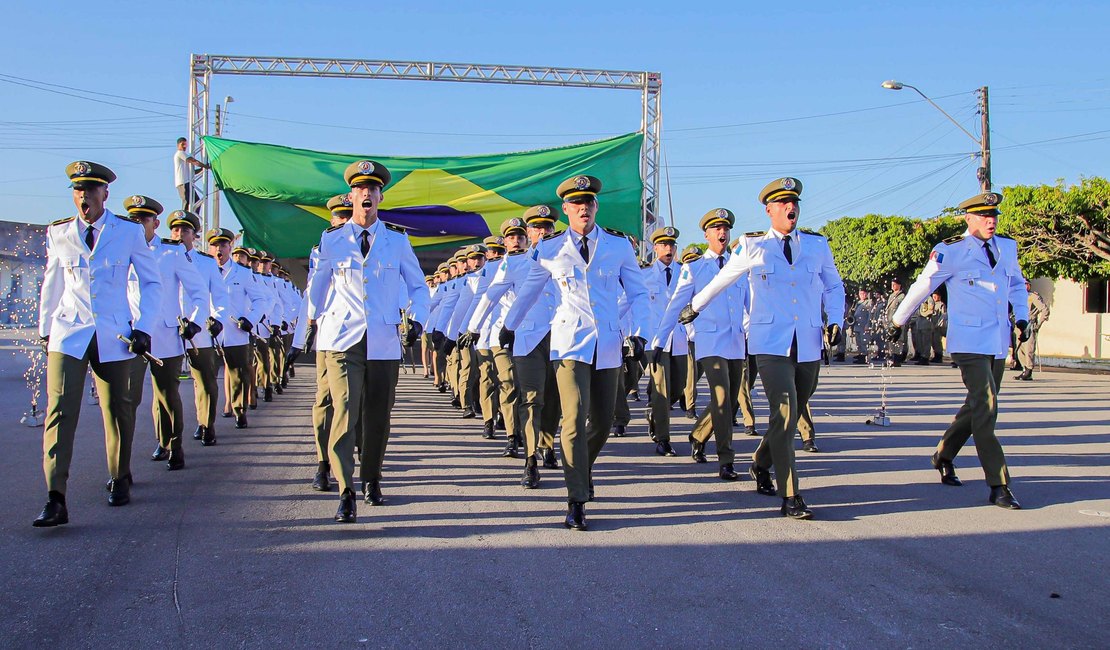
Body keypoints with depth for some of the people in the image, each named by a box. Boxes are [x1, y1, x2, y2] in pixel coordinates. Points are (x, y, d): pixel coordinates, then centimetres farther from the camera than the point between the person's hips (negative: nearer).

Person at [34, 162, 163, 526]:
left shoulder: (129, 233, 1)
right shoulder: (58, 234, 6)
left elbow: (151, 282, 6)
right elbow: (51, 286, 17)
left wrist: (144, 327, -3)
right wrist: (45, 330, 18)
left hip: (114, 336, 0)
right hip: (68, 333, 1)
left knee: (118, 411, 9)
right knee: (59, 411, -11)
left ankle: (119, 481, 30)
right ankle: (55, 500, -11)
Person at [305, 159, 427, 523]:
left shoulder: (397, 242, 8)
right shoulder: (331, 240, 6)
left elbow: (417, 285, 16)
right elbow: (317, 283, 20)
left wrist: (418, 319, 1)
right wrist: (313, 318, 23)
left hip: (384, 342, 2)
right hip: (342, 339, -1)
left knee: (378, 416, 9)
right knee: (345, 411, -13)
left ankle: (372, 480, 29)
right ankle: (346, 495, -11)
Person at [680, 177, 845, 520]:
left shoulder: (817, 245, 10)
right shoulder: (752, 247, 4)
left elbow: (834, 287, 21)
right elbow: (722, 280, 18)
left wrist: (835, 321, 5)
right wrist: (694, 306, 28)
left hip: (809, 346, 4)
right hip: (771, 344, -4)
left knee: (792, 415, 13)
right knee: (785, 413, -16)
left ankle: (760, 465, 40)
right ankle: (790, 498, -11)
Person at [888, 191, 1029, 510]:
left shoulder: (1008, 248, 10)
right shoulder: (950, 252, -7)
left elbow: (1017, 285, 27)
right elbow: (921, 287, 2)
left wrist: (1022, 317, 13)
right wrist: (897, 322, 10)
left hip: (999, 345, 7)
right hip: (969, 344, -7)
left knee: (978, 407, 16)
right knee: (986, 409, -12)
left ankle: (944, 456, 36)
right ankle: (998, 487, -9)